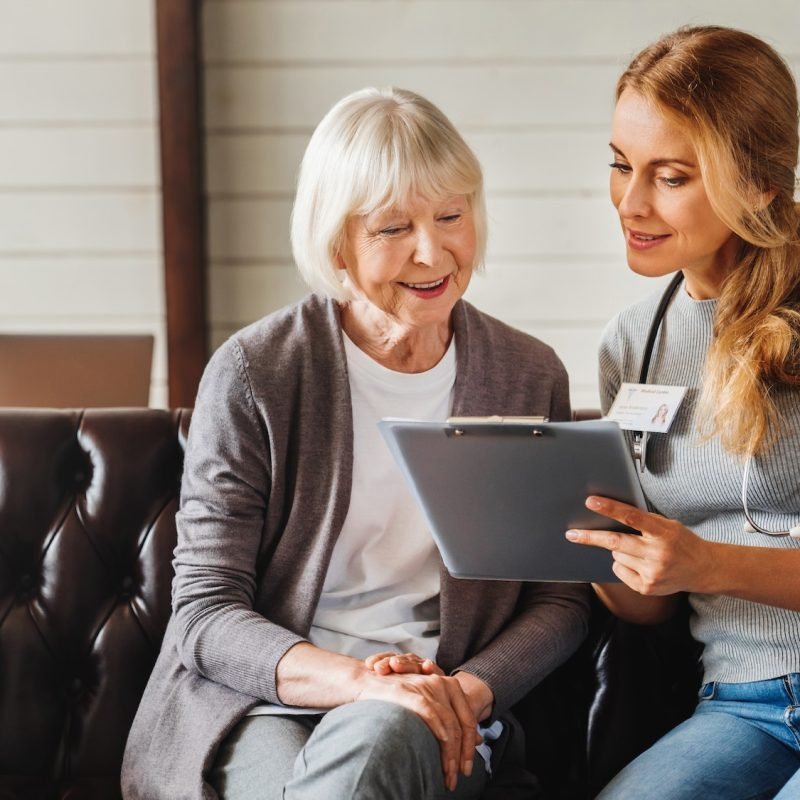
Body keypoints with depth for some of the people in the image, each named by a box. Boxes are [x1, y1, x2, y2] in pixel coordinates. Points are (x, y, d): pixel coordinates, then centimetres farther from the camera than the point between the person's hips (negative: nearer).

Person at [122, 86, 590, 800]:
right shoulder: (253, 373, -3)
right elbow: (205, 612, -5)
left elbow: (559, 600, 9)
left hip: (436, 719, 1)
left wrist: (467, 693, -12)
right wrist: (354, 678, -23)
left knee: (378, 739, -35)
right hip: (262, 700, -1)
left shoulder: (531, 377, 6)